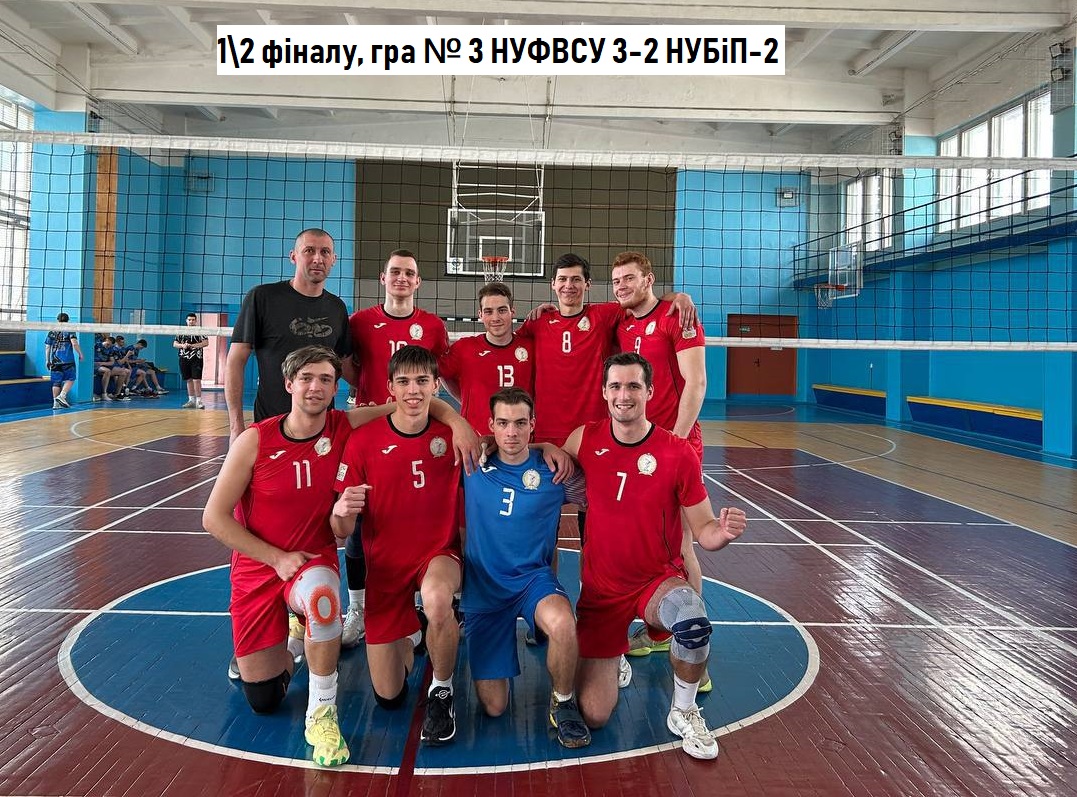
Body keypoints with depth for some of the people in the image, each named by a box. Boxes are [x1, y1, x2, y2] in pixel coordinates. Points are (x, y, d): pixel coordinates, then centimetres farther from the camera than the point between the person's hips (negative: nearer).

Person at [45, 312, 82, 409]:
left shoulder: (52, 332, 11)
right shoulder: (69, 331, 0)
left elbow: (47, 347, 11)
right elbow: (74, 344, -12)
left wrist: (47, 360, 17)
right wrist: (80, 354, 0)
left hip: (55, 361, 4)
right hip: (68, 361, -4)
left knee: (56, 382, 7)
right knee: (70, 379, 5)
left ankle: (56, 403, 6)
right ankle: (62, 396, -14)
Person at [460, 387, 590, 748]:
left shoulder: (554, 471, -6)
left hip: (533, 576, -1)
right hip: (482, 587, 1)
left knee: (563, 623, -38)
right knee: (493, 707, 2)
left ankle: (563, 703, -9)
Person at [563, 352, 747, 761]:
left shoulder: (677, 453, -12)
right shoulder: (584, 439, -7)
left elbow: (703, 530, -7)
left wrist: (723, 532, -30)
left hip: (659, 580, -1)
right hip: (600, 588, 1)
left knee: (692, 619, -38)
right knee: (592, 716, -4)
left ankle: (684, 712, -6)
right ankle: (613, 657, 31)